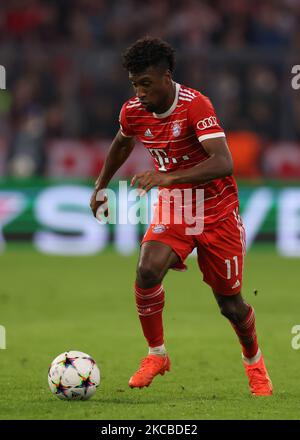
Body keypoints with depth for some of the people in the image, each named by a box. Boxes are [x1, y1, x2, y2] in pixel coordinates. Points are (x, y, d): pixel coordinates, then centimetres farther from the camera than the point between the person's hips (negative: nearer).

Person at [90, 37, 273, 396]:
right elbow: (122, 143, 19)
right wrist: (100, 186, 24)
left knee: (230, 303, 4)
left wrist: (168, 177, -45)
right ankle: (156, 355, -5)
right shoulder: (133, 112, -7)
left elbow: (224, 163, -36)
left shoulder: (195, 105, -25)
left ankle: (253, 361, 35)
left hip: (217, 213, -3)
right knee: (147, 270, -25)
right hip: (172, 209, 3)